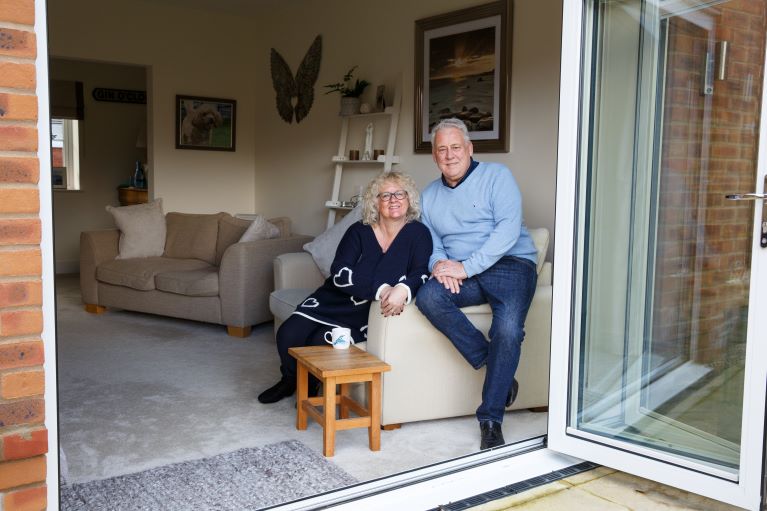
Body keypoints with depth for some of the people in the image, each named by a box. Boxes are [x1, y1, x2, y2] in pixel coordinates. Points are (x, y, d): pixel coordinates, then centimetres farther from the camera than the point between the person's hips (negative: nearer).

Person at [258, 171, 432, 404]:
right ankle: (290, 380, 21)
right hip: (333, 301, 3)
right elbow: (339, 273, -14)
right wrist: (379, 289, -29)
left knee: (321, 341, -23)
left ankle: (312, 386, 13)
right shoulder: (359, 231, -3)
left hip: (365, 315, -3)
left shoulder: (418, 234, -6)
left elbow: (421, 274, -14)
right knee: (288, 334, -13)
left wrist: (404, 290, -38)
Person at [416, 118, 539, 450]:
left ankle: (490, 420, -19)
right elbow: (429, 240, 15)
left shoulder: (497, 176, 1)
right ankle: (492, 364, -19)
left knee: (508, 328, -31)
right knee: (427, 297, -29)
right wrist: (439, 264, -10)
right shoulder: (429, 196, 19)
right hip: (460, 275, 4)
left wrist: (466, 267, -18)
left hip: (509, 264, -4)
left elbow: (508, 229, -11)